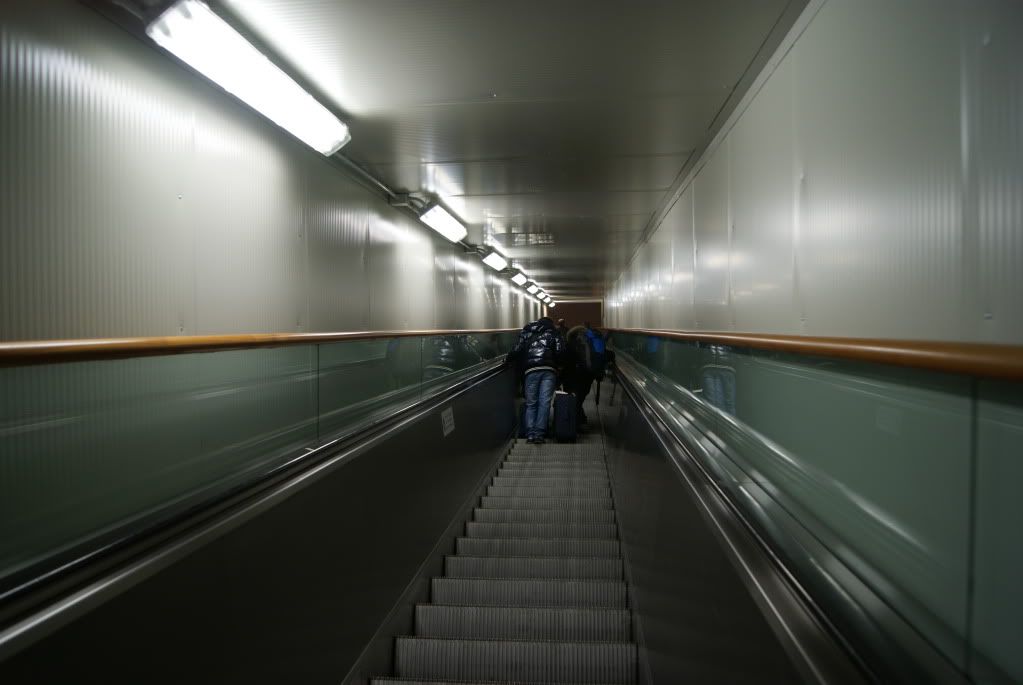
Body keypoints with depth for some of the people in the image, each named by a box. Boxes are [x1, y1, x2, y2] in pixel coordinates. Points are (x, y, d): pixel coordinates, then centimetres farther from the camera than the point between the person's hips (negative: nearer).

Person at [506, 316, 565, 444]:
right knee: (544, 402, -2)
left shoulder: (526, 332, 22)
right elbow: (560, 352, 3)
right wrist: (556, 365, 18)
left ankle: (530, 433, -6)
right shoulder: (554, 333, 18)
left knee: (531, 403, 7)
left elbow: (517, 351, 10)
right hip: (549, 370, -1)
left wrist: (507, 360, 24)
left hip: (531, 370, 1)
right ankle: (539, 433, -11)